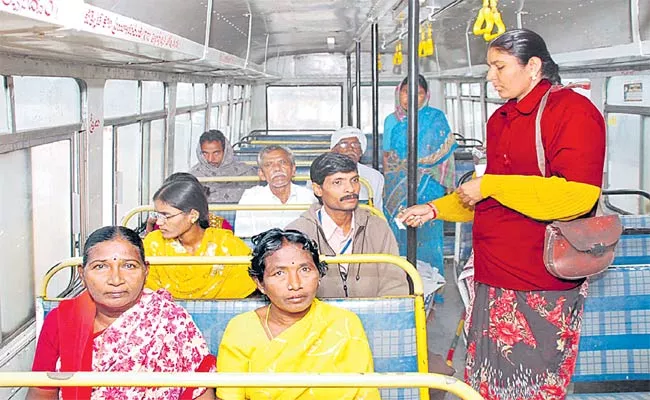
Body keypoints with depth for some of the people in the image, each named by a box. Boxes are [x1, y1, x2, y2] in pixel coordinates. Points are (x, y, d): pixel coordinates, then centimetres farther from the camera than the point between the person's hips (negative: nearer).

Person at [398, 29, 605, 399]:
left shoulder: (572, 109, -9)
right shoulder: (501, 119, 15)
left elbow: (577, 194, -22)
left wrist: (490, 185, -16)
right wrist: (435, 210, 18)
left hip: (543, 285, -8)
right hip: (494, 279, 8)